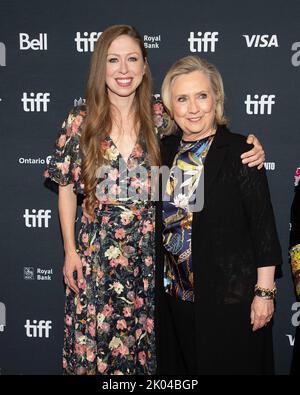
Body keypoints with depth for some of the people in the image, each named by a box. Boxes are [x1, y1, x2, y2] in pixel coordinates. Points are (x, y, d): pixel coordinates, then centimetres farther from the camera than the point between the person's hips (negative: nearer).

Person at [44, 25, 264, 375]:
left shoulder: (161, 118, -2)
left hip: (150, 249, 1)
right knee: (92, 343, 9)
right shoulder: (80, 122, -4)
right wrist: (70, 251, 1)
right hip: (96, 251, 0)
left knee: (145, 341, 13)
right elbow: (67, 189, 2)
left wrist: (251, 151, -14)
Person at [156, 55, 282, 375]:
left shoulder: (239, 151, -11)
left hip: (231, 295, -5)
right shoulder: (166, 150, 4)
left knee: (230, 365, 10)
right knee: (179, 366, 18)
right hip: (175, 293, 5)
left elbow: (263, 226, -12)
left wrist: (264, 292, -13)